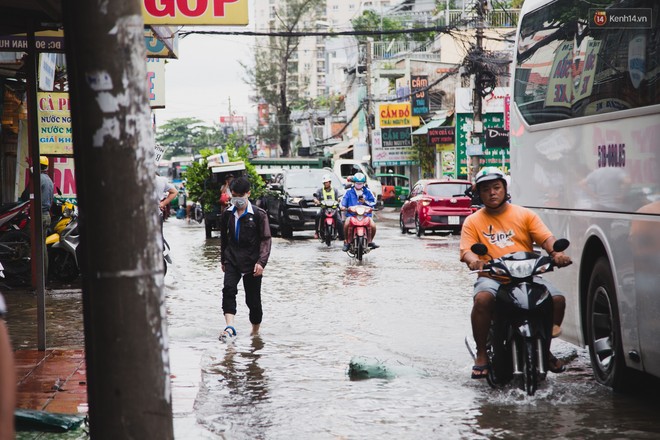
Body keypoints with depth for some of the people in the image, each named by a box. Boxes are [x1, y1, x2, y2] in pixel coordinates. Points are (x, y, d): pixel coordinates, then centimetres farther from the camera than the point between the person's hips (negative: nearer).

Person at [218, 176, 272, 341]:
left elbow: (266, 240, -7)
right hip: (232, 260, 3)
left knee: (253, 299, 4)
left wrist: (261, 262, -17)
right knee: (228, 289, -21)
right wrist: (223, 259, 22)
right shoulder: (227, 214, 7)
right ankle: (229, 327, -30)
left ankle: (255, 331, 23)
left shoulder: (258, 214, -6)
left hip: (252, 261, -3)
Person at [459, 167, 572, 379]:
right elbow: (466, 250, -1)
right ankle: (482, 354, -19)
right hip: (491, 276, -1)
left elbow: (546, 237, 3)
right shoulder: (473, 221, 13)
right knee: (482, 299, -36)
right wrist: (474, 260, -26)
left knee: (557, 299, -22)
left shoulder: (525, 214, 14)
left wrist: (556, 252, -20)